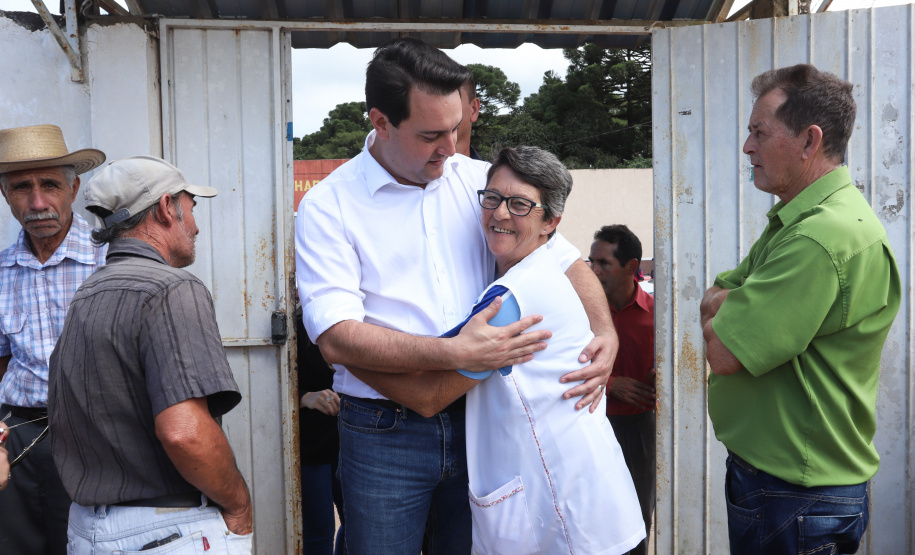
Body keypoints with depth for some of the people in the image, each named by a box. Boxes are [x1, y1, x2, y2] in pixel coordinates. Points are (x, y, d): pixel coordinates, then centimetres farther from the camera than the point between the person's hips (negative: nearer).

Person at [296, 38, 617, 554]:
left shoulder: (479, 180, 4)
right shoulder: (328, 206, -7)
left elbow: (566, 260, 9)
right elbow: (336, 337, -17)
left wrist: (606, 335, -9)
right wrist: (457, 353, -26)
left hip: (479, 418, 3)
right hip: (385, 432, -3)